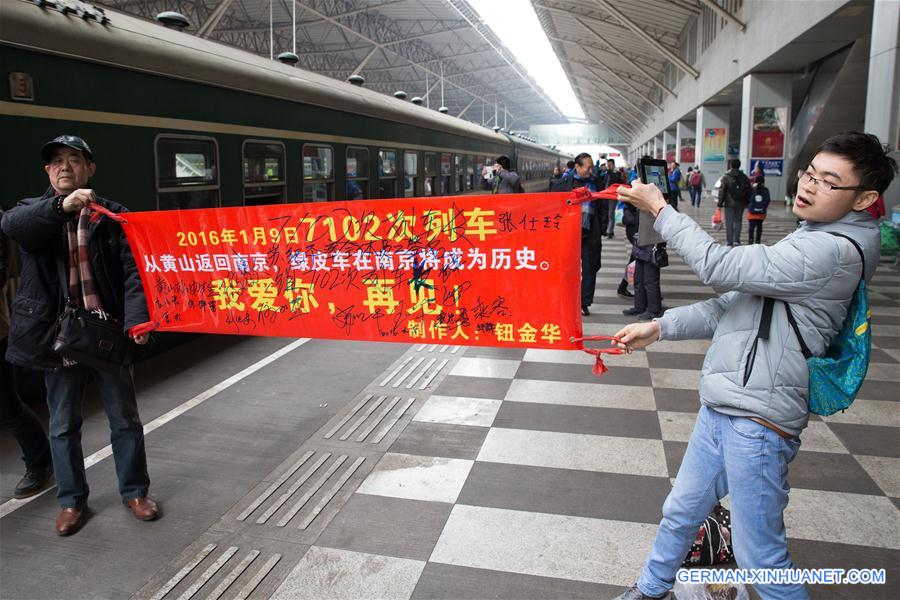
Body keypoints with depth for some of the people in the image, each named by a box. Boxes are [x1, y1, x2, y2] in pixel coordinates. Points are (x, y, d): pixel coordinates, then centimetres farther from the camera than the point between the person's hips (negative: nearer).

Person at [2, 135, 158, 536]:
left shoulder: (113, 215, 0)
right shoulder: (36, 212, 4)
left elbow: (133, 272, -9)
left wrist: (135, 319, -26)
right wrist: (62, 206, -38)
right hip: (58, 335, 1)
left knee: (125, 419, 10)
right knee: (63, 426, 13)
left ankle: (135, 492, 28)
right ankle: (71, 500, 31)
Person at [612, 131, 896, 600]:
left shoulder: (834, 251, -18)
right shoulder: (810, 240, 15)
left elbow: (720, 268, -21)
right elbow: (734, 304, 14)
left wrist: (659, 209, -11)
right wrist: (658, 328, 6)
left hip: (756, 421, -10)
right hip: (722, 408, 10)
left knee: (760, 555, 4)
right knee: (680, 513, 23)